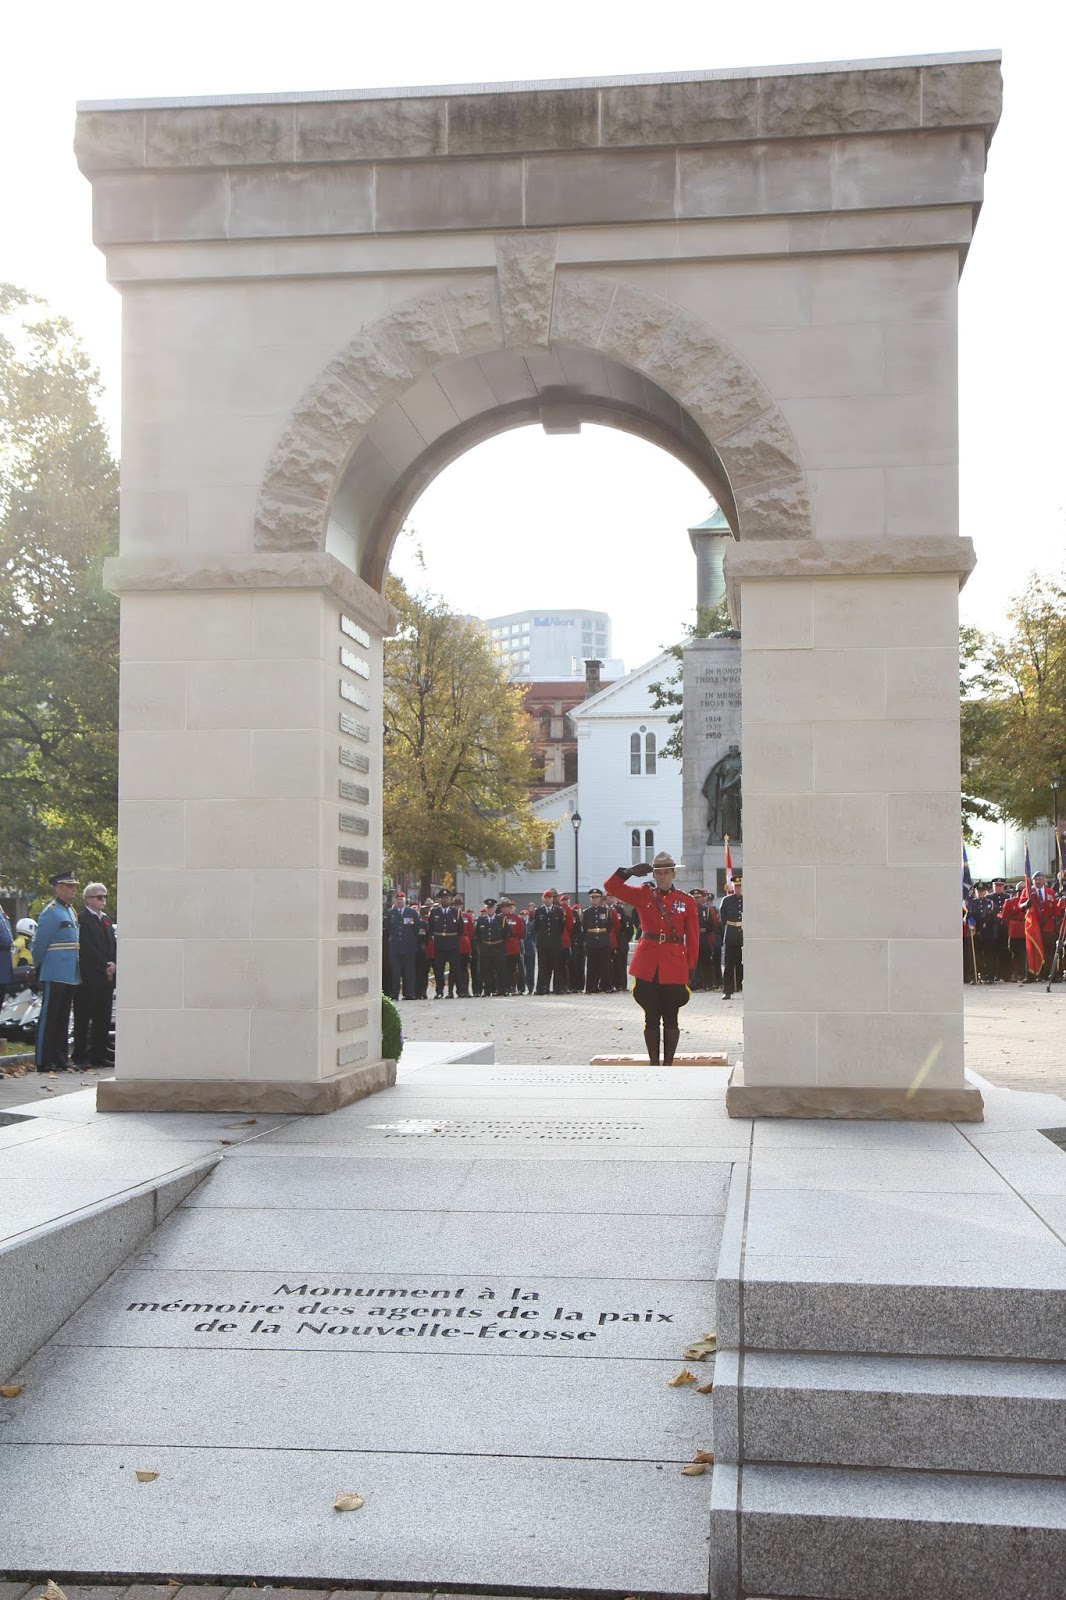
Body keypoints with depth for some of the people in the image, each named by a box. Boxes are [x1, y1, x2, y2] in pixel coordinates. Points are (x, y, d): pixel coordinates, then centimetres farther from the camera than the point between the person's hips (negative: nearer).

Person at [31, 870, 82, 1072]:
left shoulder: (70, 912, 18)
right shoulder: (51, 912, -11)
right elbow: (39, 943, -11)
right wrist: (39, 966, -2)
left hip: (70, 976, 9)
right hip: (56, 975, -9)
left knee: (63, 1018, 12)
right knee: (49, 1016, -5)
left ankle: (61, 1060, 17)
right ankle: (44, 1061, -3)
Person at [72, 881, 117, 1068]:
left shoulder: (105, 919, 19)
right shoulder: (82, 918, -7)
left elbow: (113, 945, 16)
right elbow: (87, 948, -15)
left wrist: (113, 964, -2)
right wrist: (104, 966, -13)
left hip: (106, 976, 8)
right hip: (88, 977, -8)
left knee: (103, 1018, 8)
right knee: (84, 1018, -2)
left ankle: (99, 1056, 13)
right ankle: (81, 1057, 2)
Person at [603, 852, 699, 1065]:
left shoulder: (686, 901, 4)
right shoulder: (642, 895, 7)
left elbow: (693, 937, 3)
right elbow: (611, 886, 5)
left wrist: (691, 966, -2)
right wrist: (630, 871, -9)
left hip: (674, 967, -1)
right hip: (647, 967, 1)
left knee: (670, 1019, 4)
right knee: (651, 1018, 5)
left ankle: (668, 1064, 11)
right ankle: (654, 1064, 11)